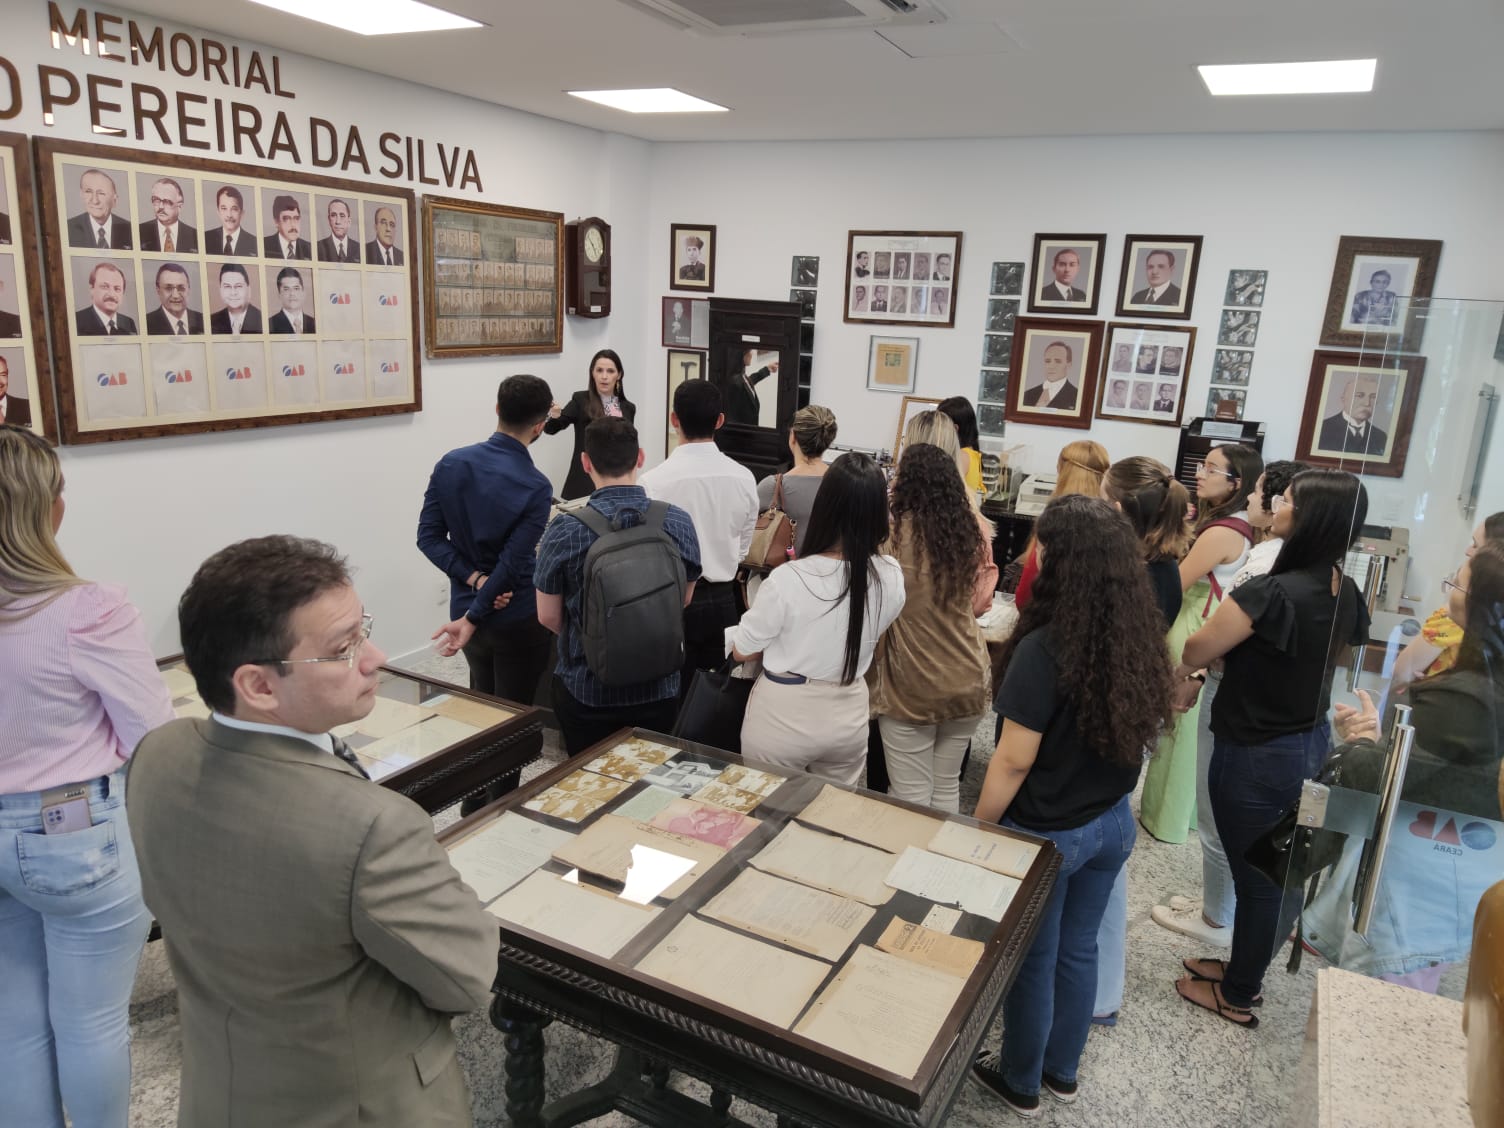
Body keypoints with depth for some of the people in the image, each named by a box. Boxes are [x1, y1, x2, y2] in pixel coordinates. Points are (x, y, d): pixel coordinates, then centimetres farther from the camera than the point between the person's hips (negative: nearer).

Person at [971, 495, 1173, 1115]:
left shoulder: (1045, 649, -28)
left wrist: (978, 829, -9)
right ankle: (1062, 1071, 43)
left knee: (1031, 960, 14)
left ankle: (1022, 1083, 36)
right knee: (1079, 950, 23)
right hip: (1113, 824, 6)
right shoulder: (1142, 641, -7)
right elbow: (1137, 735, 7)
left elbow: (1014, 760, -22)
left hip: (1046, 833, -6)